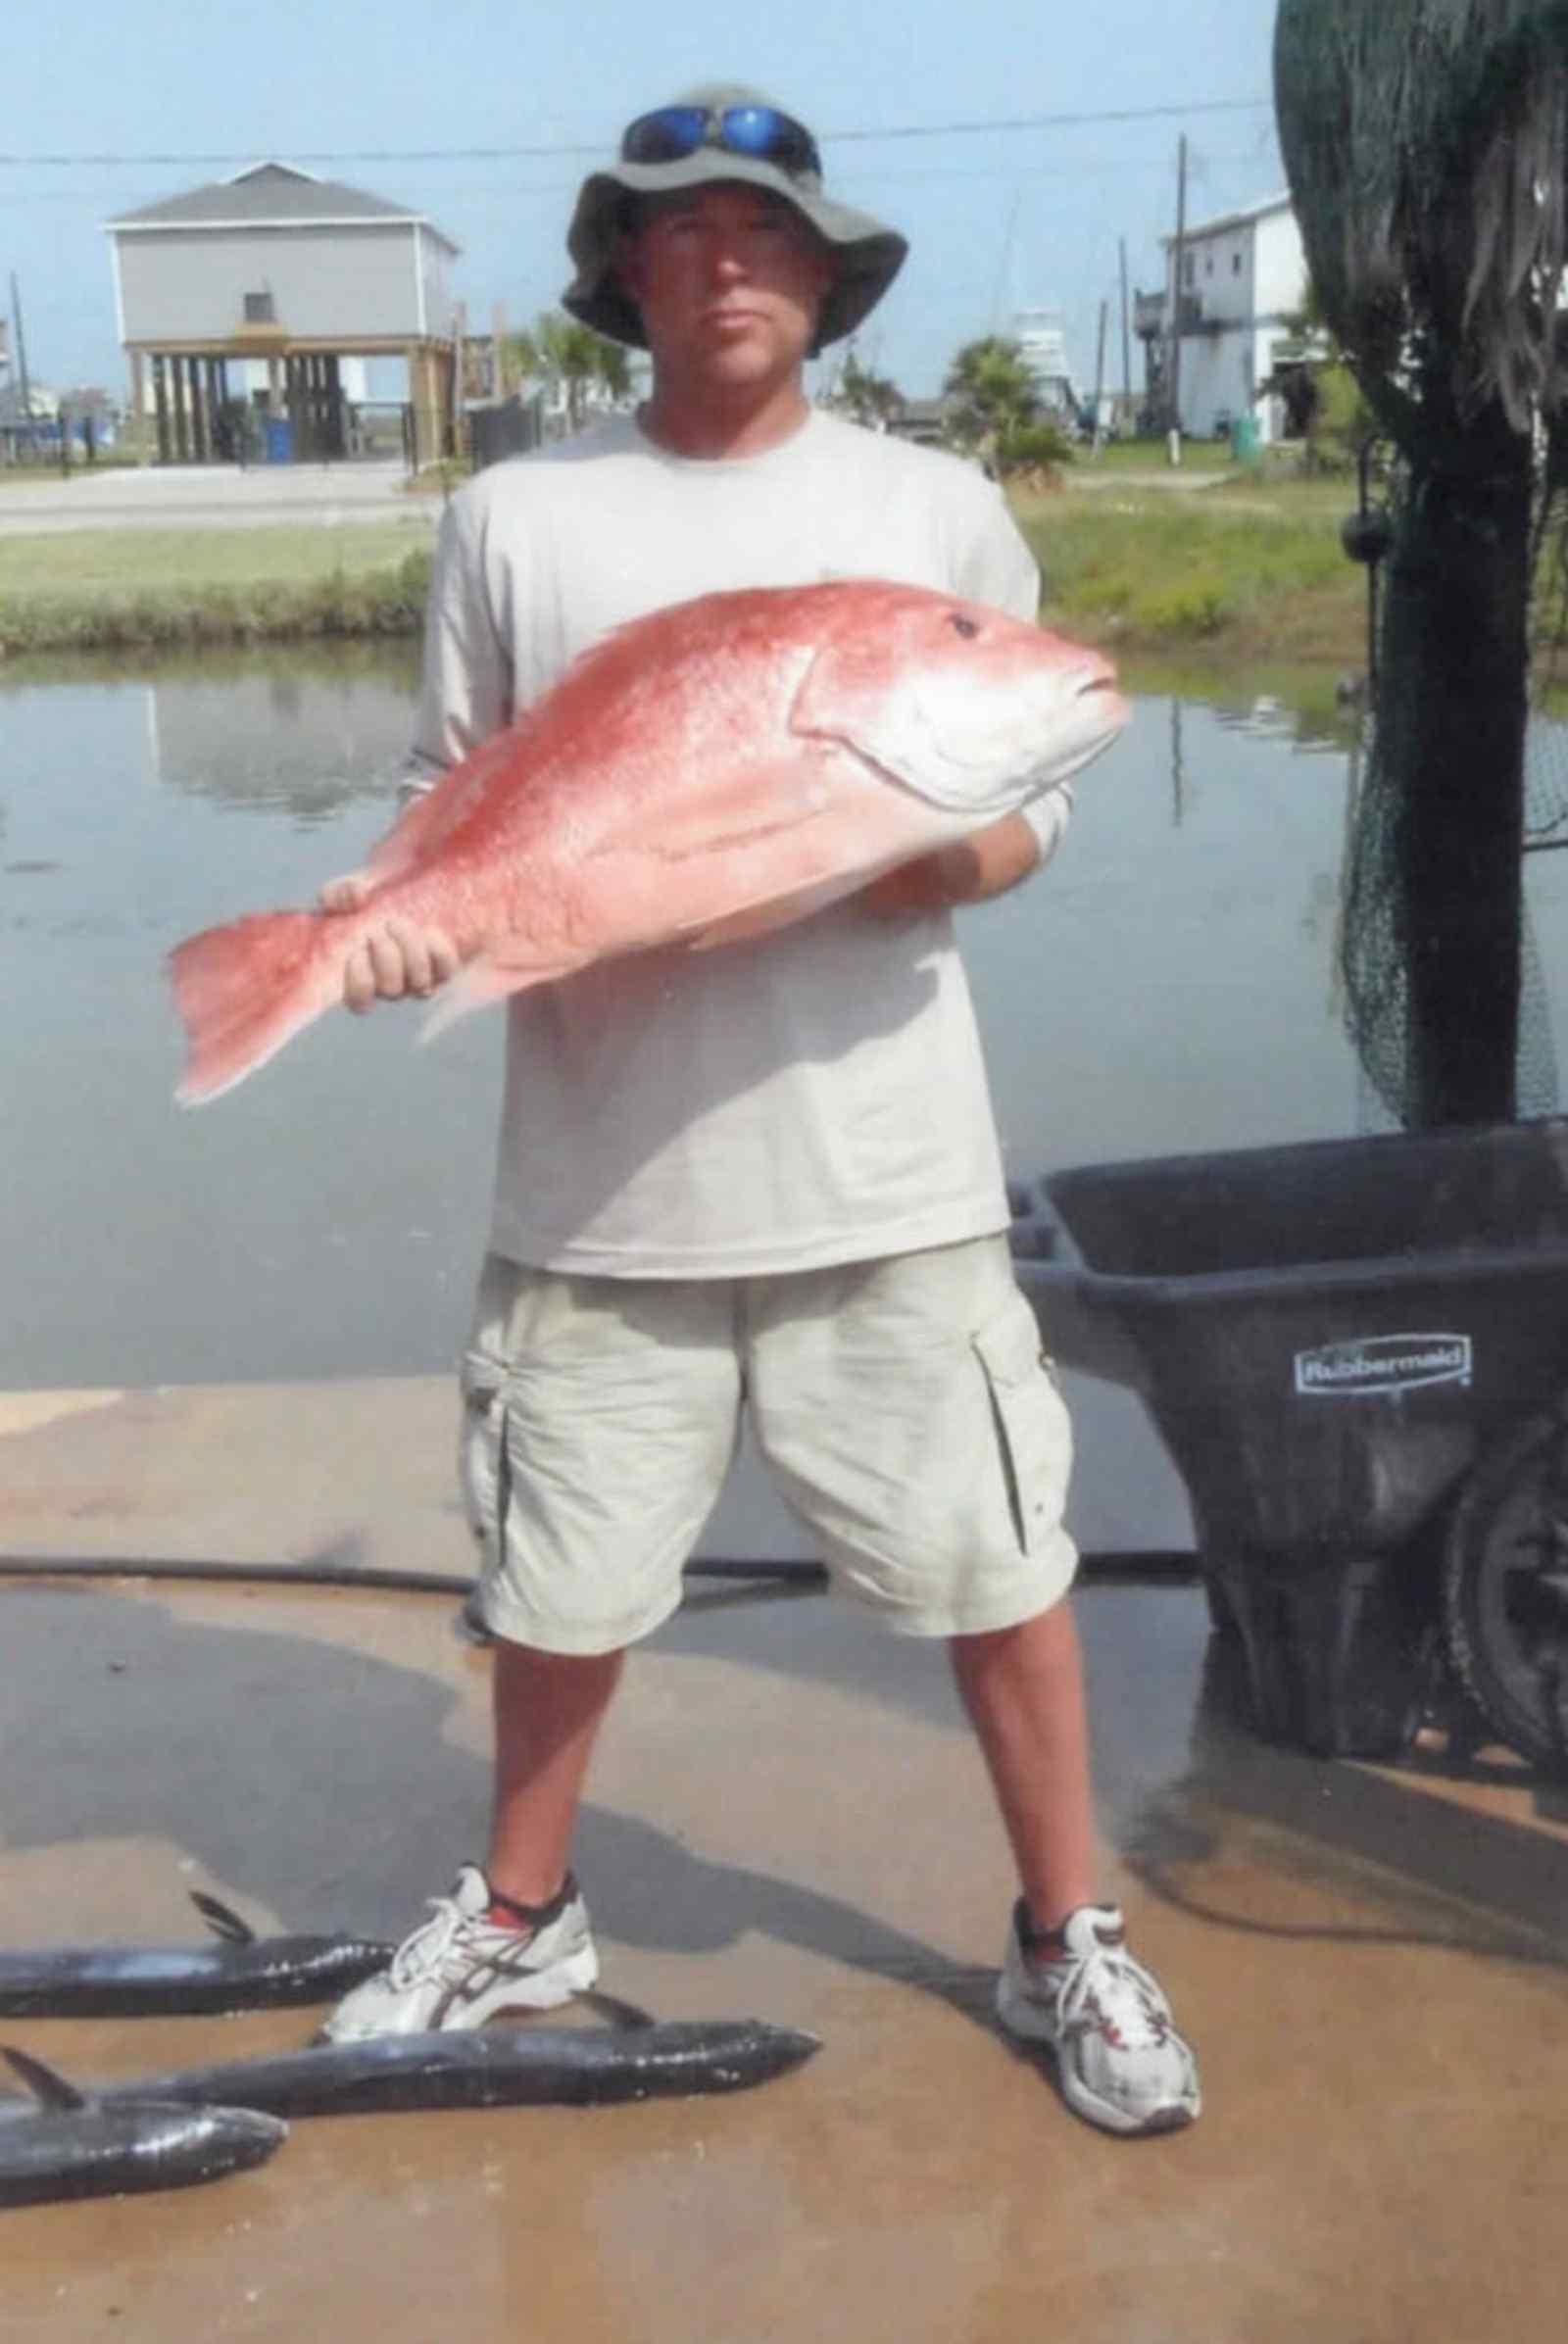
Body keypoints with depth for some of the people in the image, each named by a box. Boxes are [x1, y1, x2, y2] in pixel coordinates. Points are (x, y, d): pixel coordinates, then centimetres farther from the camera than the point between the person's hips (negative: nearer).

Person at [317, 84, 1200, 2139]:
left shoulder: (936, 508, 5)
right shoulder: (515, 517, 5)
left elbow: (1029, 812, 5)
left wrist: (909, 863, -16)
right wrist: (408, 900, -14)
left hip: (886, 1165, 0)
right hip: (601, 1168, 1)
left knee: (997, 1566, 6)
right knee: (559, 1576, 15)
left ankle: (1067, 1939, 28)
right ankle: (521, 1917, 39)